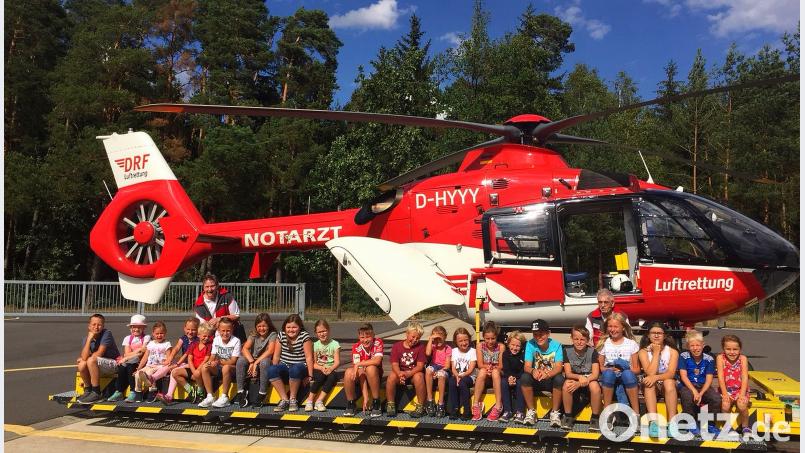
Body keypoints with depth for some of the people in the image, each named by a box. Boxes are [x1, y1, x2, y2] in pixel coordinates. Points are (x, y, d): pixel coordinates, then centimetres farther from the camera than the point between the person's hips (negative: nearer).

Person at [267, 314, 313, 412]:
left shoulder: (304, 336, -7)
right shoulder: (281, 335, 4)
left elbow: (309, 357, -11)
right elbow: (276, 356, 6)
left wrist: (310, 375, -15)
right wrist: (275, 372, -1)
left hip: (300, 367, -4)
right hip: (284, 366, 4)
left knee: (294, 369, -39)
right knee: (271, 369, -28)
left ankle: (293, 399, -18)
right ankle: (284, 399, -20)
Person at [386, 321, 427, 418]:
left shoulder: (420, 347, -5)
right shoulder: (396, 346, -2)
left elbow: (420, 365, -13)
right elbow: (395, 364, -11)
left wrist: (409, 373, -31)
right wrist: (400, 373, -34)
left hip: (414, 373, -1)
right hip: (400, 372, 1)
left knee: (419, 376, -34)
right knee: (391, 376, -29)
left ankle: (420, 407, -21)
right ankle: (390, 405, -13)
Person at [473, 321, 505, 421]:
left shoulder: (501, 347, -7)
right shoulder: (480, 346, -2)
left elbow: (501, 366, -8)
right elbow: (480, 365, -6)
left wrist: (493, 368, -27)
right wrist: (487, 367, -27)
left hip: (497, 375, -1)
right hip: (485, 377, 1)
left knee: (495, 372, -34)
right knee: (482, 371, -32)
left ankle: (498, 405, -34)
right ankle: (476, 405, -30)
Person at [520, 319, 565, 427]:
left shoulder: (556, 345, -12)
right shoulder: (530, 344, -9)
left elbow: (558, 367, -22)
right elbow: (527, 366, -15)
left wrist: (547, 374, -45)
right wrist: (533, 371, -41)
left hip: (551, 379, -1)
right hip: (536, 380, 1)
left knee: (559, 379, -33)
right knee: (524, 377, -29)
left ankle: (555, 413, -16)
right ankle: (531, 412, -13)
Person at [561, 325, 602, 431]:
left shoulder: (592, 351, -8)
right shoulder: (567, 351, -6)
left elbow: (595, 374, -15)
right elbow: (568, 373, -10)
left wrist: (579, 383, -29)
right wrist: (579, 377, -32)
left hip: (589, 380, -1)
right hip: (574, 379, 1)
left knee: (595, 386, -34)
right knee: (567, 385, -32)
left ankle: (595, 418, -14)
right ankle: (568, 417, -14)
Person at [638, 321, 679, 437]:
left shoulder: (672, 351, -2)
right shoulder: (643, 352, -3)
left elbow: (671, 373, -16)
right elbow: (650, 373, -17)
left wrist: (656, 377, -34)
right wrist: (656, 352, -15)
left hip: (668, 387, 0)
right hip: (651, 387, 0)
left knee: (669, 382, -34)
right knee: (649, 381, -34)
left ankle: (672, 423, -38)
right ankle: (653, 422, -47)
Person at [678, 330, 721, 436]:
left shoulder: (709, 359, 0)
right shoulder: (684, 356, -4)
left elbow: (709, 379, -5)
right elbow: (683, 376, -11)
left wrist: (700, 393, -21)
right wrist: (694, 391, -23)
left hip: (703, 386, 2)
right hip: (687, 386, -2)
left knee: (717, 398, -26)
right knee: (688, 396, -35)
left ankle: (711, 424, -2)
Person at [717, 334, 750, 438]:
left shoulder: (743, 358, -6)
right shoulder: (720, 358, -8)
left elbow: (745, 378, -12)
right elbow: (721, 377, -12)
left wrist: (742, 394, -22)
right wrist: (725, 394, -21)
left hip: (740, 390, 0)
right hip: (726, 390, 0)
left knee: (742, 405, -27)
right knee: (725, 405, -27)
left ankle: (745, 427, 1)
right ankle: (727, 425, 3)